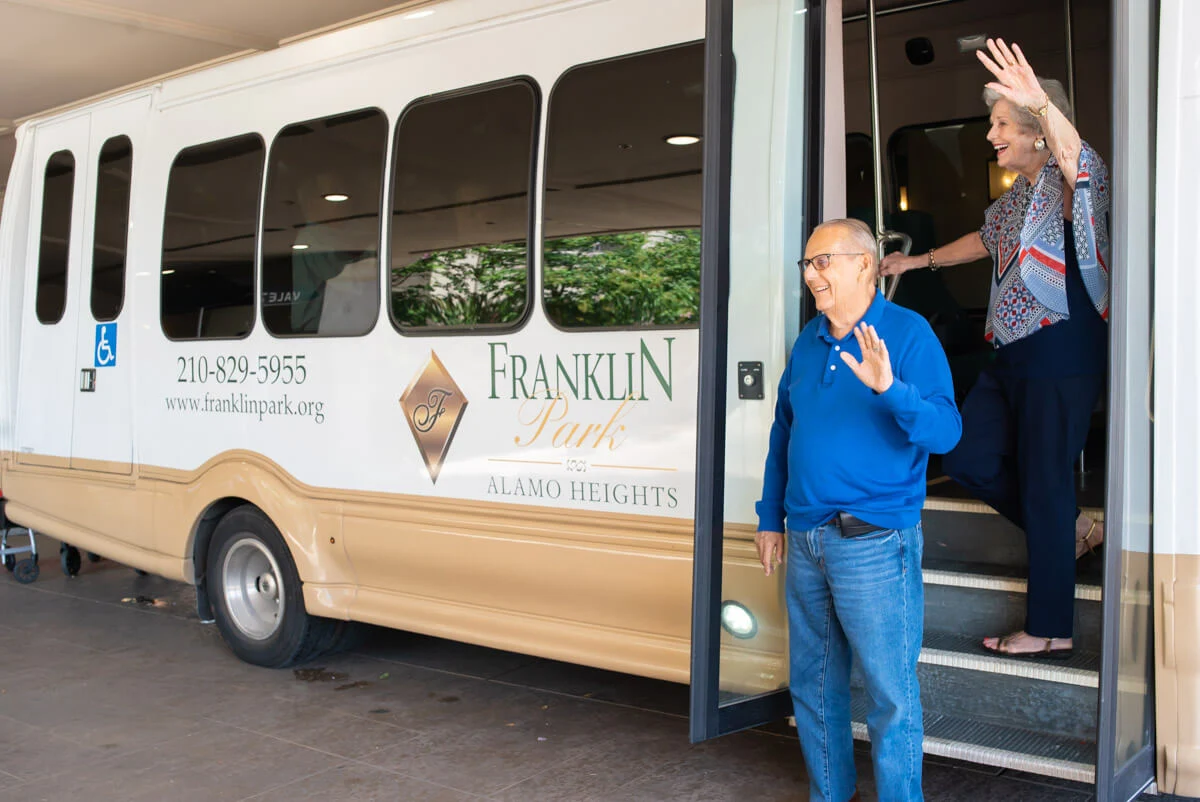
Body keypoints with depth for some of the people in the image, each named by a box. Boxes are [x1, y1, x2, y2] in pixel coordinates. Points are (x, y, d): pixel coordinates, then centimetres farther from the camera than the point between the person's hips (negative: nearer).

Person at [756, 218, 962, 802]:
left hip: (874, 543, -7)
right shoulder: (808, 341, 11)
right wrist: (771, 518, 16)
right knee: (813, 684, 18)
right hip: (806, 540, 7)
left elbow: (945, 431, -18)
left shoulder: (908, 333, -8)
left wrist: (891, 389, -34)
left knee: (890, 693, 1)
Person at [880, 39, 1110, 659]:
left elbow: (1076, 158, -37)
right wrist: (917, 261, 42)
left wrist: (1041, 102, -57)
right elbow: (985, 240, 34)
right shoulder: (1016, 196, 16)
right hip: (1013, 355, 9)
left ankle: (1050, 629, 5)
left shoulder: (1066, 182, -12)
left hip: (1062, 356, -9)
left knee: (1045, 482, -6)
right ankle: (1070, 532, 27)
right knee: (968, 460, 10)